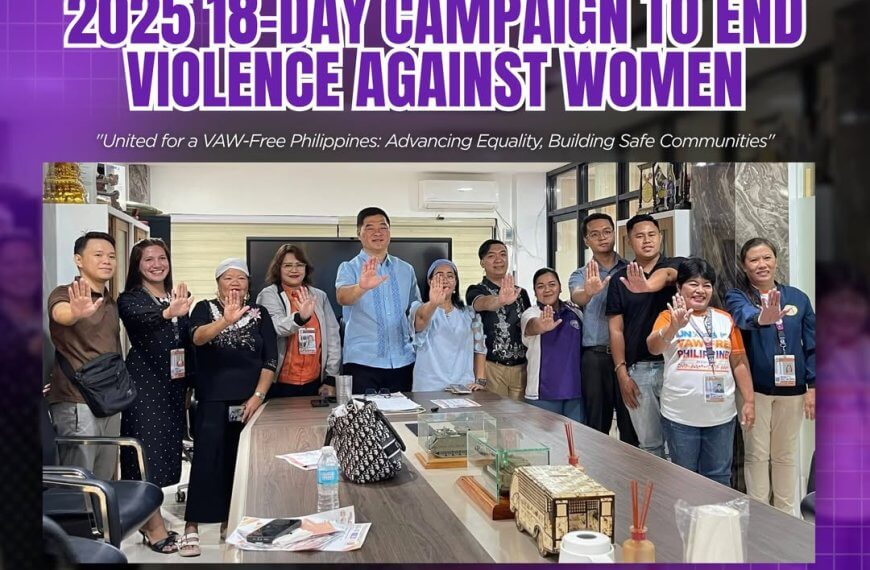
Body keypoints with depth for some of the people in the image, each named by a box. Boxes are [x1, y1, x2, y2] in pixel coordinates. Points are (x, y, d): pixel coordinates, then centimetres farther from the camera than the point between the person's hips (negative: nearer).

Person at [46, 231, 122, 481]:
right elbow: (61, 314, -32)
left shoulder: (111, 304, 15)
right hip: (77, 403, -7)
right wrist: (77, 313, -55)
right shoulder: (64, 294, -7)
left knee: (103, 483, 12)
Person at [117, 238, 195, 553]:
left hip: (173, 384, 6)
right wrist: (168, 313, -52)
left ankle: (144, 517, 24)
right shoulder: (130, 299, -7)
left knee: (165, 448, 11)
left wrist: (189, 384, 13)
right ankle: (155, 527, 2)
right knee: (149, 449, -4)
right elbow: (142, 319, -31)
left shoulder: (177, 297, 11)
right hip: (145, 383, -6)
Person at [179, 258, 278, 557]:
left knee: (239, 462, 7)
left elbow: (270, 360, 3)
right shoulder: (205, 308, 3)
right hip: (212, 400, -2)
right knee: (206, 459, -8)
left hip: (248, 401, 2)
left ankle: (229, 522, 20)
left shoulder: (260, 313, 7)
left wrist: (258, 395, -8)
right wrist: (225, 321, -38)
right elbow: (198, 337, -20)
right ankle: (191, 527, -1)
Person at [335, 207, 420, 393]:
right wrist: (362, 287, -44)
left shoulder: (406, 269, 11)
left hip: (403, 361, 4)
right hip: (363, 362, -3)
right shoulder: (349, 268, -1)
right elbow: (342, 297, -23)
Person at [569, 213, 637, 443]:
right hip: (595, 357, 1)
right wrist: (589, 292, -38)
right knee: (596, 423, 8)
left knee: (631, 423, 4)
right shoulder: (580, 276, 8)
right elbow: (577, 297, -15)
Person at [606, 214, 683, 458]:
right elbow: (616, 329, 5)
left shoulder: (677, 265, 1)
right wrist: (622, 373, -3)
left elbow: (666, 275, -25)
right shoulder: (620, 278, 8)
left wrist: (649, 285, -49)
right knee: (649, 443, 9)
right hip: (638, 369, 2)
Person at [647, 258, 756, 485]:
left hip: (721, 414, 3)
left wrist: (749, 400, 4)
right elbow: (654, 347, -22)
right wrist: (675, 327, -40)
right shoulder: (669, 317, -3)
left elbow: (739, 362, 9)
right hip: (680, 416, -3)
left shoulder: (725, 320, 7)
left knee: (719, 479, 14)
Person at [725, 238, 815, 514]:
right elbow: (743, 316, -31)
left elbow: (812, 345, 5)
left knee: (786, 455, 14)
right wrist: (761, 317, -54)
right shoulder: (737, 297, -6)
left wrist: (813, 386, -2)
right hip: (754, 388, -3)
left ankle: (786, 514, 28)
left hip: (791, 388, 3)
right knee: (757, 454, 6)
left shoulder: (798, 297, 4)